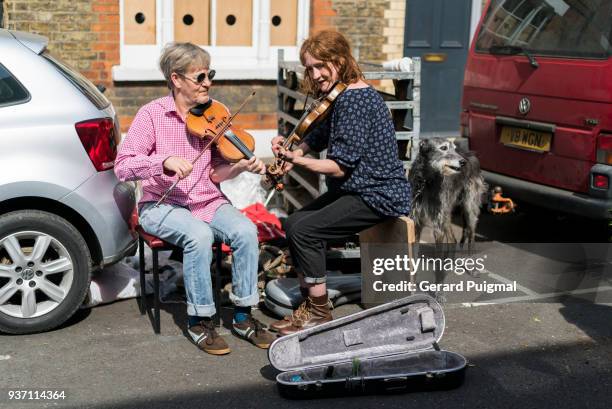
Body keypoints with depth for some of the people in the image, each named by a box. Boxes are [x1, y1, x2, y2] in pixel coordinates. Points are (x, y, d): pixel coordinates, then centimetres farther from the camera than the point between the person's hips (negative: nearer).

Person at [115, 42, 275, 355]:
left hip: (208, 202, 4)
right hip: (163, 205, -4)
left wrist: (242, 165, -18)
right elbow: (122, 167, -15)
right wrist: (166, 161, -30)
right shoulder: (153, 115, -8)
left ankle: (243, 315, -8)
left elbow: (215, 174, 2)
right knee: (200, 235, -34)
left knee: (246, 230, -24)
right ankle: (199, 321, -15)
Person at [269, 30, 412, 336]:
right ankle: (310, 303, 10)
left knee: (303, 230, -18)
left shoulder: (353, 99, -21)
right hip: (357, 189, 10)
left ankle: (319, 313, -4)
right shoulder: (341, 96, 10)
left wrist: (296, 160, -29)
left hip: (379, 196, -10)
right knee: (293, 223, 4)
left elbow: (340, 166, -23)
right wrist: (296, 150, -7)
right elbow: (319, 137, 13)